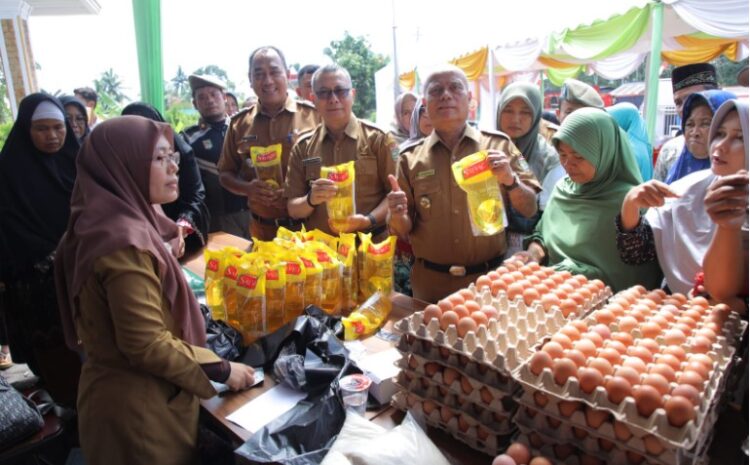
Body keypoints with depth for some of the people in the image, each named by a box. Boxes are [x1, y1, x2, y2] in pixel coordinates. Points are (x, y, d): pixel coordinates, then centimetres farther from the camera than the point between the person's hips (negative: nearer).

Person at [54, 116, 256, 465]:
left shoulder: (104, 221, 3)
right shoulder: (124, 239, -28)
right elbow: (147, 346, -27)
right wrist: (222, 370, -16)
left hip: (122, 392, 9)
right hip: (140, 404, -9)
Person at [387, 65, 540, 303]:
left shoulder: (499, 145, -1)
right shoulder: (410, 158, 1)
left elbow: (530, 210, 1)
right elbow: (404, 231, 4)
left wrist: (509, 181, -17)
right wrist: (398, 217, -18)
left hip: (490, 277, 0)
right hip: (431, 283, 1)